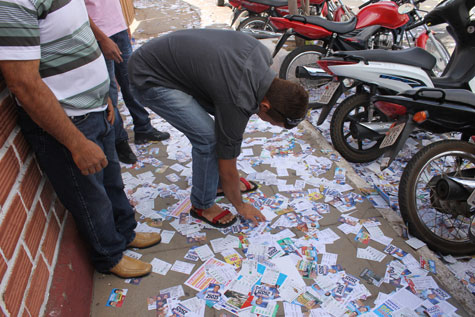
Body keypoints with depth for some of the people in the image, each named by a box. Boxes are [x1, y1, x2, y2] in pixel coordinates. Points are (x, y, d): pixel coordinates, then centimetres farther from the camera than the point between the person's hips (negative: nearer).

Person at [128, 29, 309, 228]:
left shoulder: (262, 54, -9)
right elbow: (227, 166, -15)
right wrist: (240, 206, 1)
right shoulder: (238, 101, -28)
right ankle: (202, 205, 5)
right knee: (208, 137, -19)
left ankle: (220, 181, 24)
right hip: (149, 80, -9)